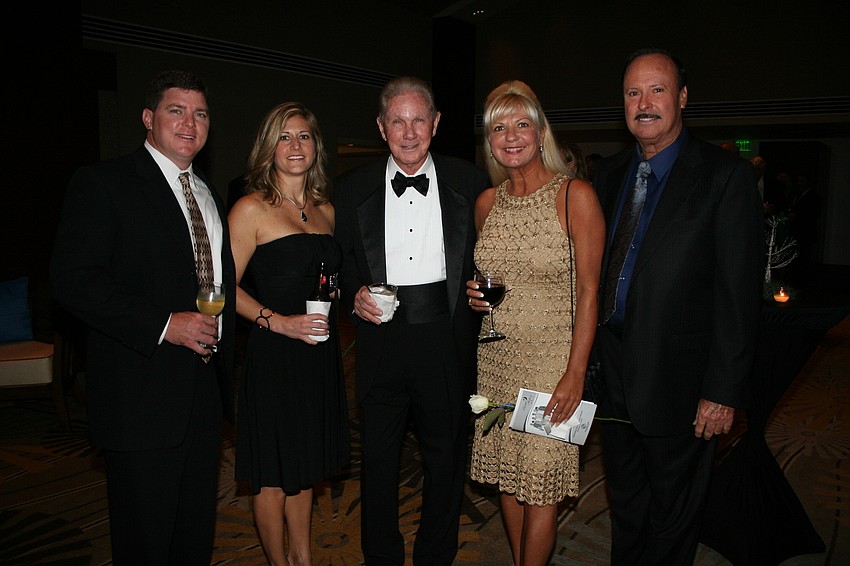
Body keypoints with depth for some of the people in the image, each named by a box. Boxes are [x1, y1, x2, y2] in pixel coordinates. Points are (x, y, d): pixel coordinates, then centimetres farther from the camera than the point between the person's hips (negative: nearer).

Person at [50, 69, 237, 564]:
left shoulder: (210, 194, 16)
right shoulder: (102, 184, -7)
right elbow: (73, 280, -16)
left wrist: (222, 346, 11)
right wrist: (165, 324, -22)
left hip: (206, 388, 7)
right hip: (142, 392, -6)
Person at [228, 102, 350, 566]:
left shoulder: (325, 209, 11)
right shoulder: (251, 208, -8)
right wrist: (278, 321, -20)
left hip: (321, 355, 6)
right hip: (274, 357, -6)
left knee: (305, 467, 18)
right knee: (274, 475, 8)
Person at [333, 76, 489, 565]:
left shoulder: (469, 182, 1)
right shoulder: (353, 188, 3)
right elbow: (340, 259, 9)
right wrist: (354, 294, -9)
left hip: (448, 339, 0)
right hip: (381, 338, 1)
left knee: (446, 457, 14)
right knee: (378, 458, 13)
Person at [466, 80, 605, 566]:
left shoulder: (575, 196, -9)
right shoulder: (487, 202, 7)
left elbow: (589, 292, -10)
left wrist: (576, 373, -15)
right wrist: (475, 294, -2)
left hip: (552, 359, -5)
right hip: (495, 357, 5)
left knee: (541, 487, 2)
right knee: (507, 477, 14)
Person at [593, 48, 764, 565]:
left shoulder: (727, 175, -11)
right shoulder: (610, 174, 7)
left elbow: (740, 292, -14)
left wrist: (724, 390, -15)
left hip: (679, 383, -5)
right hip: (614, 376, 5)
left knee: (672, 519, 15)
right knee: (625, 507, 22)